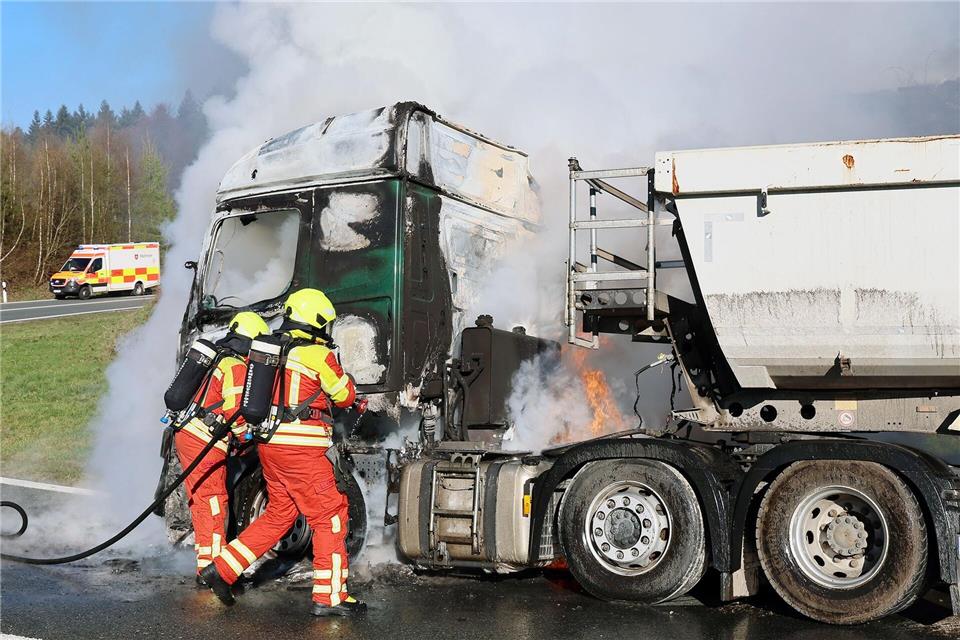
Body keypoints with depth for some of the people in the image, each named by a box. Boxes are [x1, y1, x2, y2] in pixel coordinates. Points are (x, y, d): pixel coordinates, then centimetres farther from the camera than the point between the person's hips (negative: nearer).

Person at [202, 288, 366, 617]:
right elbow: (345, 396, 2)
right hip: (301, 450, -8)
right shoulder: (318, 355, -10)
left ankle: (222, 569, 19)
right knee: (329, 517, 1)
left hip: (269, 445, 8)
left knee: (279, 514, 20)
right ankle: (330, 596, 4)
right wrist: (342, 375, 20)